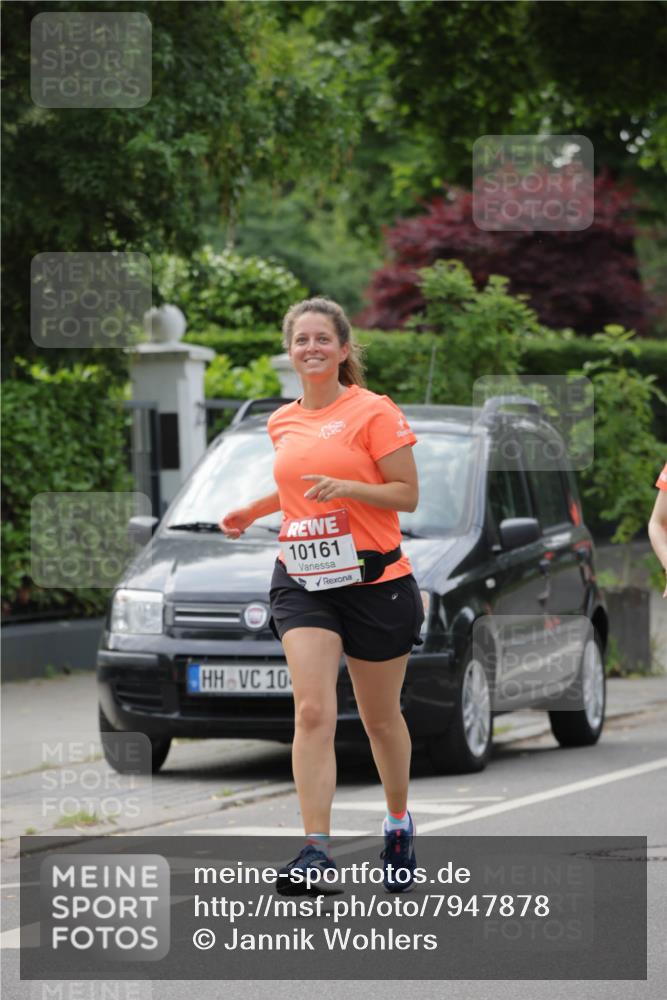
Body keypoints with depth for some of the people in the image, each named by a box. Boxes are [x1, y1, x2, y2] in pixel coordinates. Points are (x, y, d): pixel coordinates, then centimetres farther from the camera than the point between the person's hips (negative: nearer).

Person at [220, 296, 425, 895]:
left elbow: (407, 494, -8)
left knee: (381, 718, 11)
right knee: (313, 712, -15)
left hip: (375, 581, -3)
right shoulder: (282, 422, 11)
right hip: (302, 581, 3)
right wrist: (253, 511, 15)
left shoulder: (374, 412, -7)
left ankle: (399, 825, 36)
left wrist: (345, 487, -22)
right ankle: (316, 850, -20)